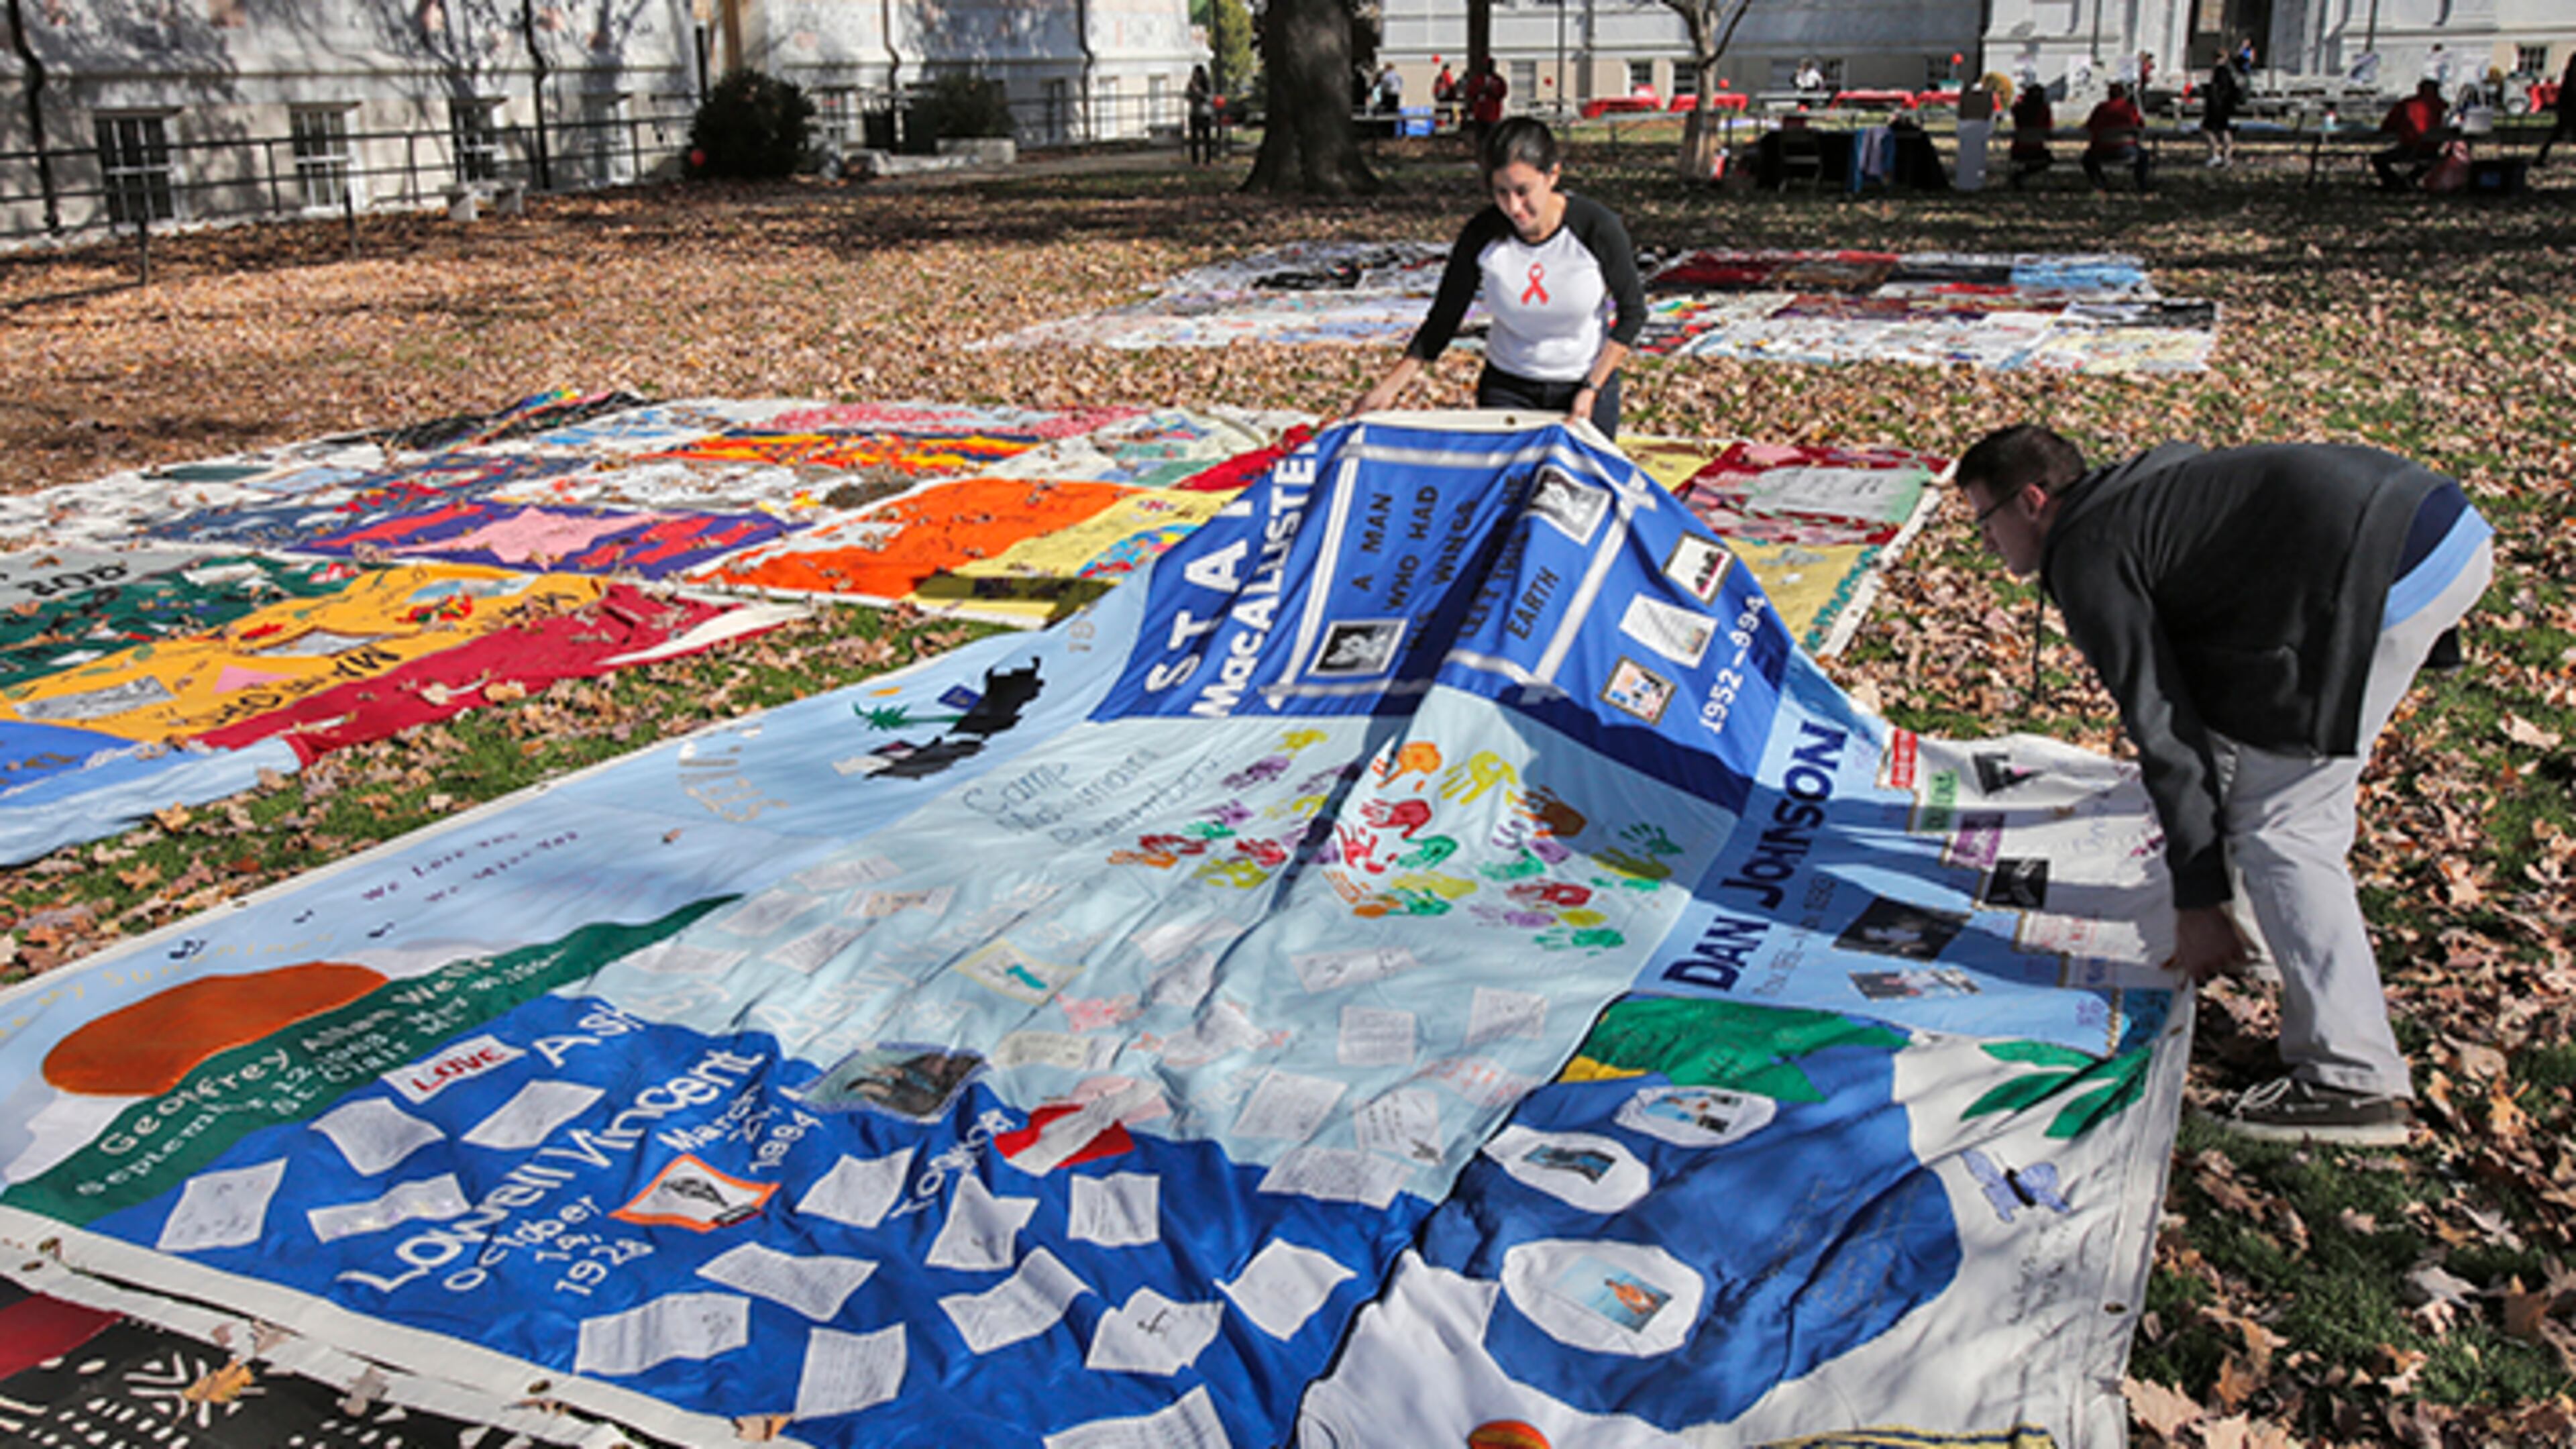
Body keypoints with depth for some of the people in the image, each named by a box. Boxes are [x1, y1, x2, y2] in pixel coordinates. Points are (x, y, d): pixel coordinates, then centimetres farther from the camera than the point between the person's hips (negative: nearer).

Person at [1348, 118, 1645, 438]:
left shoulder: (1597, 226, -18)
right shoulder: (1482, 234, -15)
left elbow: (1632, 313, -4)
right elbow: (1443, 320, -4)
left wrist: (1591, 390, -12)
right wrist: (1390, 387, -13)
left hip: (1586, 385, -1)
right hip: (1506, 388, 1)